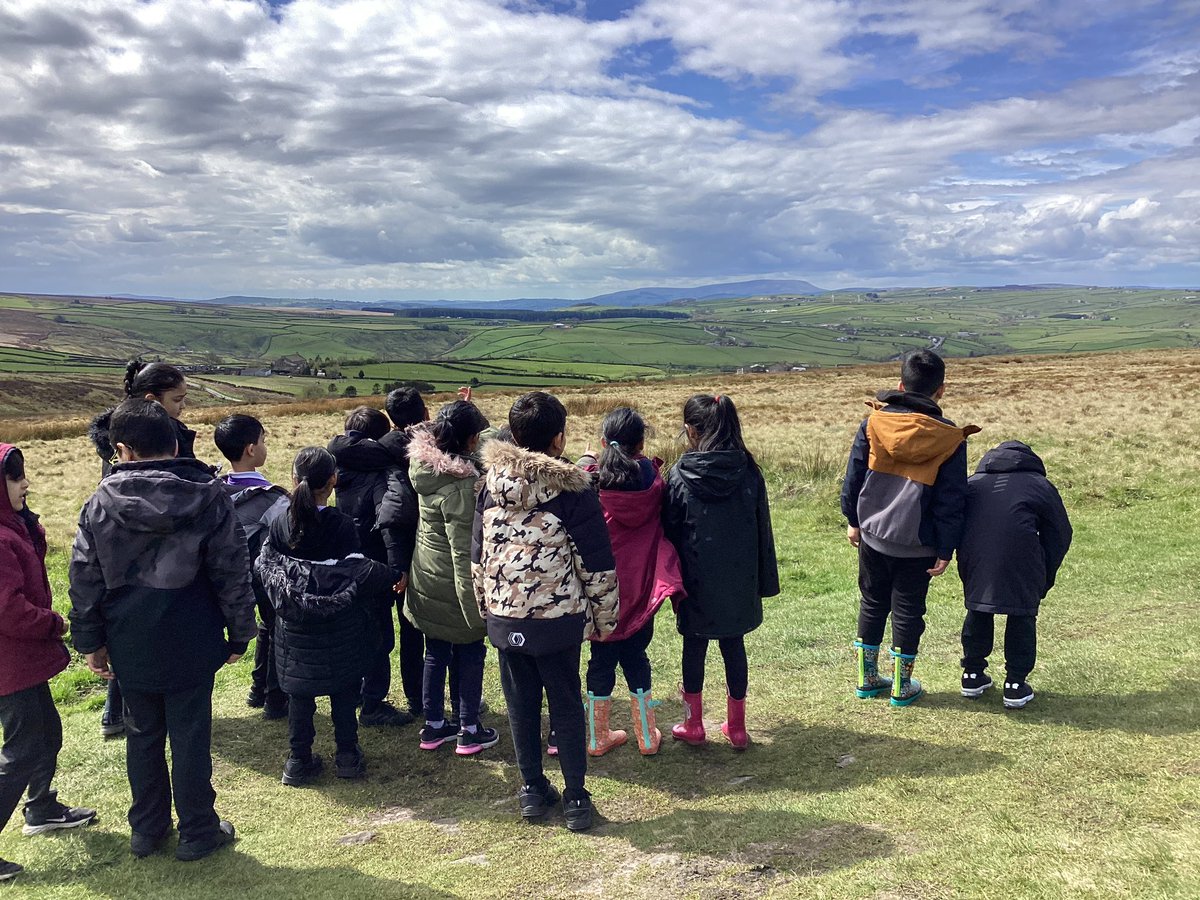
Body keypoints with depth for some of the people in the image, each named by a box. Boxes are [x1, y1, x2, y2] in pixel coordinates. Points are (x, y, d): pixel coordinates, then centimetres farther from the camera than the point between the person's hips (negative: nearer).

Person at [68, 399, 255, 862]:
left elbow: (85, 578, 0)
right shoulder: (208, 497, -11)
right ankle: (197, 832, 23)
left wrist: (90, 641, 11)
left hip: (130, 647, 2)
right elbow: (232, 571, -8)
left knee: (142, 735, 18)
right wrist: (238, 634, 2)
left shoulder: (101, 503, -6)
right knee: (190, 737, 9)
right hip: (191, 645, -2)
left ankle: (147, 829, 33)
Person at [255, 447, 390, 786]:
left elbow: (265, 568, -3)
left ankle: (300, 760, 22)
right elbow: (357, 575, -15)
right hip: (339, 630, -2)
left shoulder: (280, 525, -8)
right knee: (344, 691, 13)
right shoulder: (343, 526, -17)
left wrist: (286, 598, 10)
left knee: (299, 693, 14)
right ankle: (347, 755, 21)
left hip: (294, 627, 2)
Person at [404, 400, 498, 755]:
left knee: (435, 653, 18)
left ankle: (434, 725, 31)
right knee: (470, 654, 9)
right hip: (453, 584, -8)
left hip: (426, 580, 8)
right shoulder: (460, 486, -25)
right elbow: (464, 550, -24)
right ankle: (469, 731, 20)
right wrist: (475, 605, -19)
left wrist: (458, 412, 12)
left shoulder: (425, 463, -4)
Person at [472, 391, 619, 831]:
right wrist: (604, 617, 3)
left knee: (521, 704, 15)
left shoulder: (492, 484, 0)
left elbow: (478, 555, 8)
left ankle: (533, 790, 27)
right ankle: (575, 799, 18)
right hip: (558, 619, -3)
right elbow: (597, 564, -9)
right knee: (566, 707, 10)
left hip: (504, 617, 3)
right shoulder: (573, 489, -13)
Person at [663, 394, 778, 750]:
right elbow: (762, 530, 2)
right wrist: (765, 581, 11)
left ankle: (693, 725, 24)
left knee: (694, 647, 12)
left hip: (696, 583, -2)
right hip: (739, 581, 2)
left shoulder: (680, 476, -12)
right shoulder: (749, 473, -5)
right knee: (734, 647, 13)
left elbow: (669, 531, -5)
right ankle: (737, 727, 23)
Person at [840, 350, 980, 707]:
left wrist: (853, 520, 14)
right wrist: (945, 549, -1)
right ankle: (901, 686, 21)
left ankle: (867, 678, 27)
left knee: (872, 604, 17)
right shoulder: (949, 438, -10)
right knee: (908, 611, 11)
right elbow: (951, 500, -7)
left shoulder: (874, 423, -6)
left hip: (872, 535, 2)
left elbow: (854, 476, 1)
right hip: (917, 544, -2)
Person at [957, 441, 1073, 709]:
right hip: (1019, 559, -3)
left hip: (973, 555, 3)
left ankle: (973, 675, 30)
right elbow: (1060, 536, 20)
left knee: (977, 611, 22)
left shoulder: (972, 483, 28)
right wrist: (1044, 582, 26)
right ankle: (1015, 684, 18)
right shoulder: (1041, 486, 22)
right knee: (1022, 616, 14)